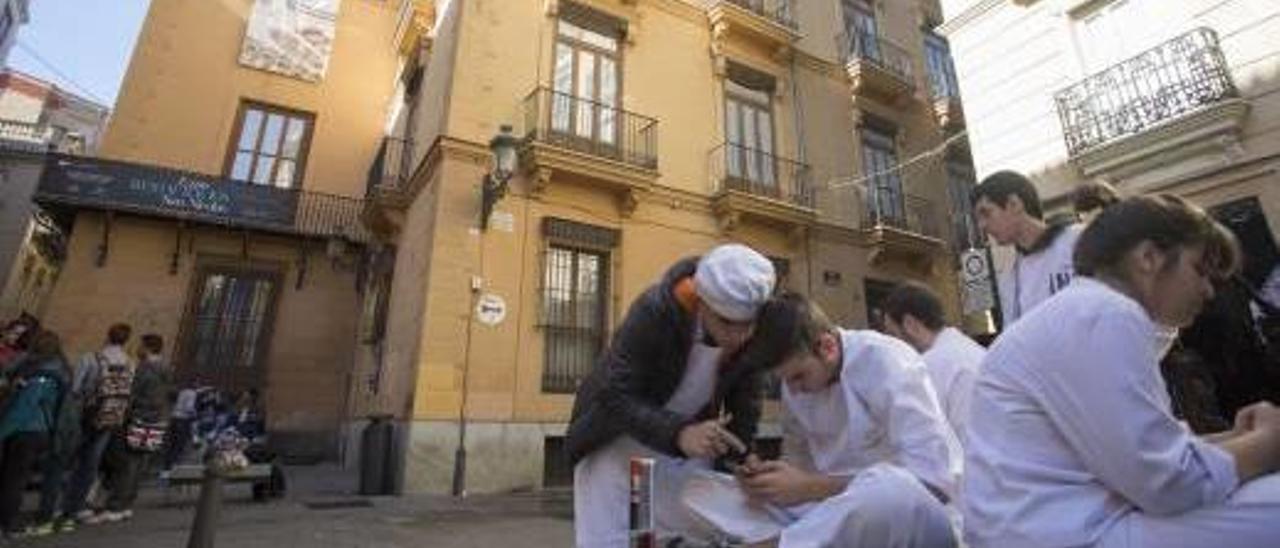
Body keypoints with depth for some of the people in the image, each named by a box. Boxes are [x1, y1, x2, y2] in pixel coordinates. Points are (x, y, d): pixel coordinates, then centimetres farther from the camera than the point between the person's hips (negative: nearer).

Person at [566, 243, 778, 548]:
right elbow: (615, 398, -31)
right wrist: (678, 434, -45)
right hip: (619, 439, -4)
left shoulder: (755, 332, -16)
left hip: (688, 441, 4)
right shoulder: (654, 311, -31)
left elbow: (746, 399, -5)